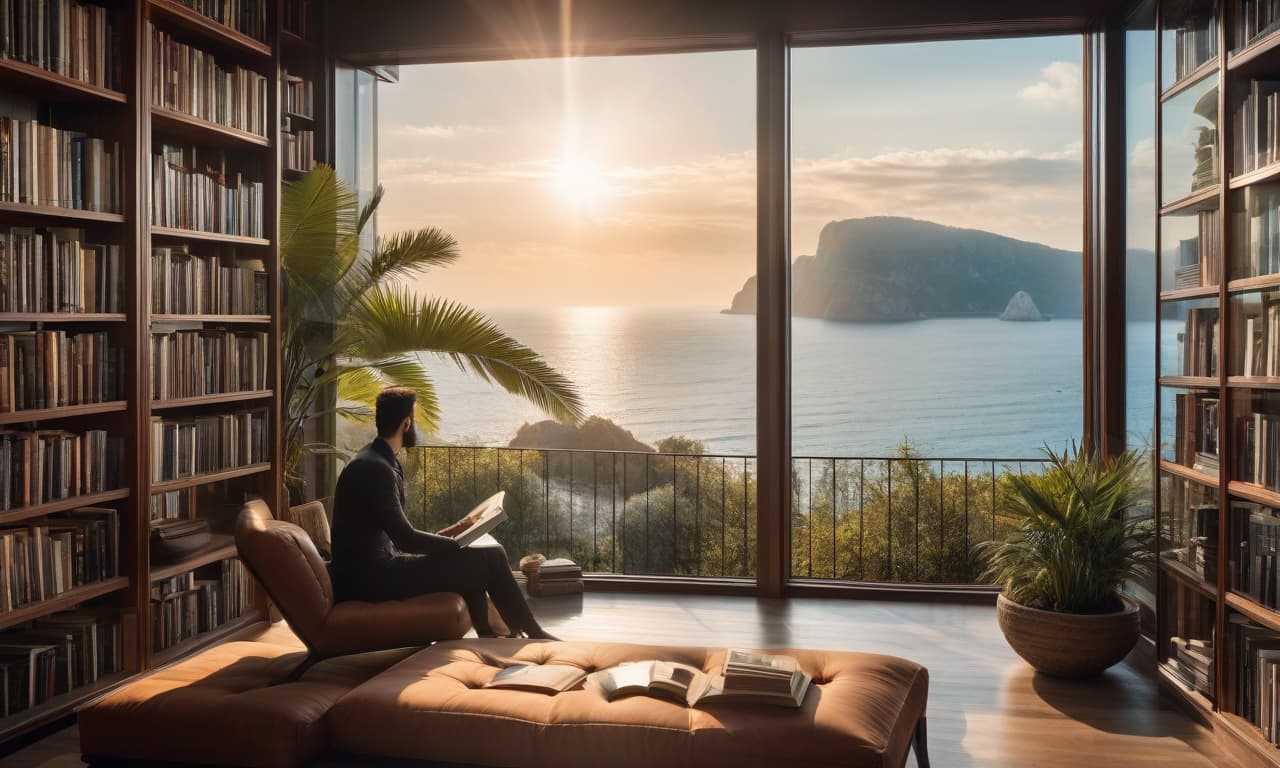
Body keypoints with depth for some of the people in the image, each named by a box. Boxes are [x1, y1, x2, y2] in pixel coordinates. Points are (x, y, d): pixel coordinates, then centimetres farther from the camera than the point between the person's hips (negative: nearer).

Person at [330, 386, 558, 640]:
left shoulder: (374, 460, 12)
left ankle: (488, 638, 27)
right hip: (371, 578, -11)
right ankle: (533, 633, 8)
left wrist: (438, 538, 8)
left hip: (368, 571, 11)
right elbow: (405, 538, -21)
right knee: (491, 558, -9)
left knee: (471, 562, 23)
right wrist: (458, 544, -8)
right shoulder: (375, 469, -20)